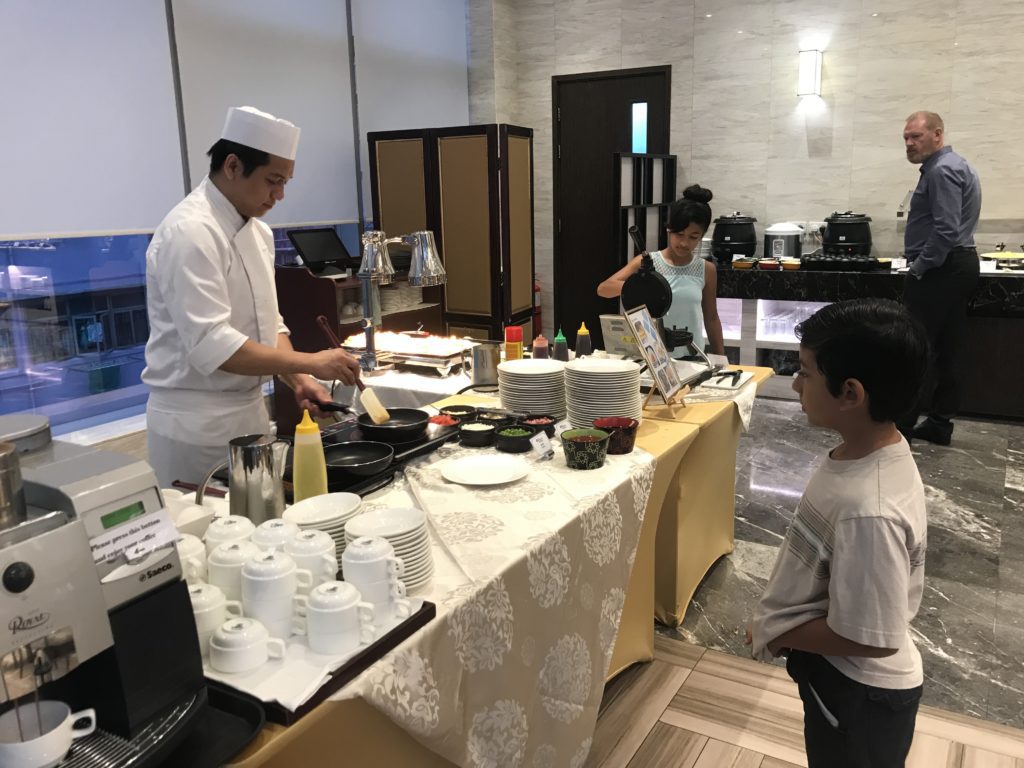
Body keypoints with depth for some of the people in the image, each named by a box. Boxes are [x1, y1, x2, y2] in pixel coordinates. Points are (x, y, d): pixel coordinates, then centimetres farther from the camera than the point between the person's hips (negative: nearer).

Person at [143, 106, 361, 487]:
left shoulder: (256, 231, 9)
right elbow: (211, 345, -27)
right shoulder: (190, 232, -19)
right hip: (197, 425, -8)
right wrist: (309, 363, -25)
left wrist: (298, 380, -1)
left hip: (248, 411, 8)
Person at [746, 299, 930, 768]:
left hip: (858, 693, -8)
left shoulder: (870, 510, -37)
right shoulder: (871, 451, -9)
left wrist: (776, 633, -15)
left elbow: (871, 639, -29)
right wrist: (781, 621, 7)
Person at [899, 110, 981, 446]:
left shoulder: (941, 170, -14)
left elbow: (946, 230, -23)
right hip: (959, 265, 11)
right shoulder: (952, 165, 21)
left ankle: (901, 422, -3)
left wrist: (920, 267, -14)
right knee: (947, 349, 11)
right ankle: (940, 423, 16)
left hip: (939, 270, -11)